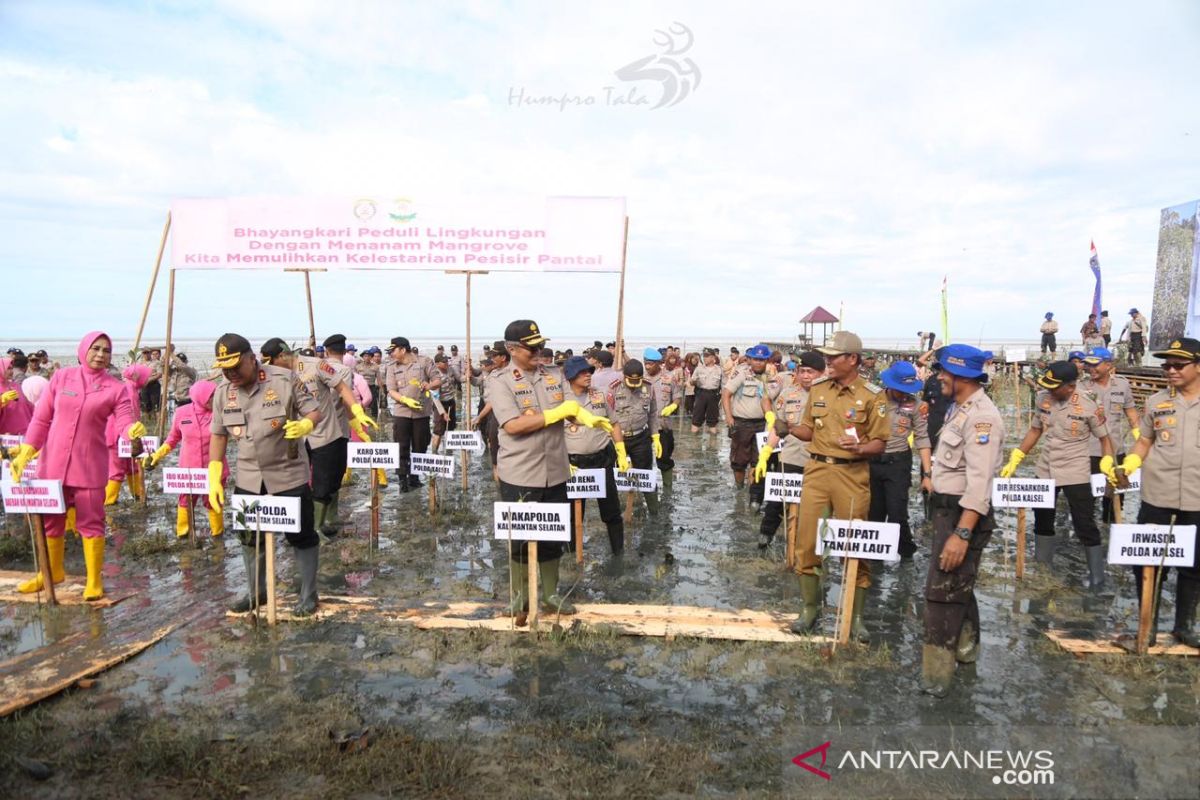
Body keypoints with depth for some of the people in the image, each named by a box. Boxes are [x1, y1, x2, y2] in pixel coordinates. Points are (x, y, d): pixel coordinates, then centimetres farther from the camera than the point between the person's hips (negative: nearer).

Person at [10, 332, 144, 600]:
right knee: (50, 519, 15)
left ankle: (94, 580, 10)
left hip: (90, 465, -3)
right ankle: (51, 572, 34)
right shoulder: (61, 377, 3)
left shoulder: (116, 388, -2)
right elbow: (41, 418, 6)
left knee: (90, 522, 1)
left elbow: (126, 421, -14)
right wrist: (26, 451, 1)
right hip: (53, 461, 3)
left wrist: (134, 431, -37)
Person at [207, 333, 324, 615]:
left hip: (290, 475, -5)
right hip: (247, 479, 5)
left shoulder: (285, 379, -14)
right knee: (250, 537, 16)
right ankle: (256, 592, 34)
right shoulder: (223, 392, 1)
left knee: (301, 536, 4)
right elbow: (219, 434, 8)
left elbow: (315, 411, -9)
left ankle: (308, 595, 17)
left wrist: (305, 425, -33)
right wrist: (214, 478, 3)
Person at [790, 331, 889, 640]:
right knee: (807, 541, 5)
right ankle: (810, 607, 21)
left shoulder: (871, 395, -5)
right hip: (817, 470, 4)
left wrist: (859, 448, -23)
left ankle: (856, 617, 19)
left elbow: (880, 442, -4)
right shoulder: (818, 388, 8)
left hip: (852, 474, -4)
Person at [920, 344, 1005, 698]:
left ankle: (936, 676, 3)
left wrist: (962, 534, -31)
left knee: (942, 593, -6)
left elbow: (980, 483, -27)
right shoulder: (960, 409, 11)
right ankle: (964, 648, 39)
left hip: (964, 514, -10)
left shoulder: (982, 416, -21)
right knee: (957, 587, 22)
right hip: (947, 509, 10)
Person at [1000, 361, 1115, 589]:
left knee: (1085, 526, 1)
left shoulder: (1088, 407, -16)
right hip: (1045, 471, 5)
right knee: (1042, 521, 16)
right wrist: (1014, 460, 5)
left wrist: (1107, 464, -22)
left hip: (1076, 474, -5)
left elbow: (1104, 438, -5)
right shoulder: (1042, 399, -4)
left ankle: (1096, 576, 15)